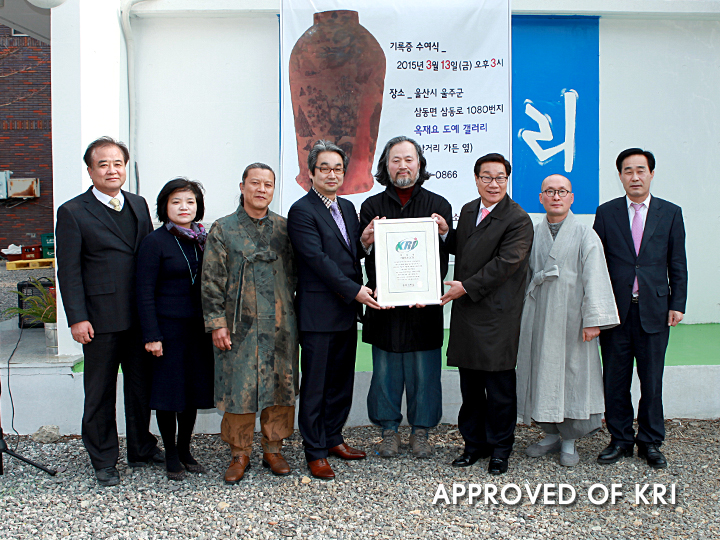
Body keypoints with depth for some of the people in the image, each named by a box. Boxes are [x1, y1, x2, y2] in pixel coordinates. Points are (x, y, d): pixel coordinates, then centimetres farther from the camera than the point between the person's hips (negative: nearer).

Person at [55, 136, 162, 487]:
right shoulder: (72, 212, -4)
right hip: (101, 318, -4)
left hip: (141, 316, 5)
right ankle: (104, 461, 21)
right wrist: (77, 318, -12)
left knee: (141, 386, 14)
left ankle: (141, 449, 31)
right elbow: (68, 271, -7)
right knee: (100, 393, 7)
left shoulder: (139, 205, 11)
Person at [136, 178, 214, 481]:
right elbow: (145, 293, -9)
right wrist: (151, 336, -14)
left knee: (193, 389, 12)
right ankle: (170, 454, 19)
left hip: (199, 328, 5)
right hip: (168, 327, -5)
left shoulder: (205, 240, 8)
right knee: (168, 390, 3)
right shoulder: (154, 242, -7)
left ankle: (185, 449, 27)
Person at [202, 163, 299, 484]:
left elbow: (294, 274, 12)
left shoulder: (284, 228, 8)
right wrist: (217, 323, -7)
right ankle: (239, 454, 17)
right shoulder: (223, 229, 1)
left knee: (281, 385, 7)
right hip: (240, 325, -2)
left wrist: (292, 315, 8)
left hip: (280, 325, 3)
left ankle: (273, 448, 22)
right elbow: (212, 281, -1)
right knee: (239, 389, 2)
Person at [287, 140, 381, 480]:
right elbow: (318, 259, -17)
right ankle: (316, 453, 12)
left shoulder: (347, 207, 15)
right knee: (315, 385, 2)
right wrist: (354, 290, -20)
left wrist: (364, 243, -3)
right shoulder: (301, 211, -9)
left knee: (342, 380, 15)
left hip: (347, 310, 8)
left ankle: (333, 438, 30)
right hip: (319, 313, -7)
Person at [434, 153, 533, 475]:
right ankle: (475, 444, 27)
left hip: (497, 316, -6)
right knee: (470, 385, 13)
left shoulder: (518, 220, -10)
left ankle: (499, 449, 19)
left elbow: (504, 263, -18)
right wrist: (446, 233, 5)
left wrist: (466, 286, -17)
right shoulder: (468, 211, 14)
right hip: (466, 314, 7)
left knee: (499, 386, 3)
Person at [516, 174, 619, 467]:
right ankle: (551, 435, 23)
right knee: (542, 374, 8)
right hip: (538, 319, 3)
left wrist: (593, 320, -14)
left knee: (572, 374, 2)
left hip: (571, 319, -3)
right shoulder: (532, 234, 9)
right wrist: (522, 316, 11)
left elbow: (594, 278, -7)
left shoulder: (585, 235, -1)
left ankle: (569, 442, 16)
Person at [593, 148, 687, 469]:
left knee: (652, 381, 7)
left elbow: (678, 264, 6)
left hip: (654, 310, 0)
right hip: (615, 310, 0)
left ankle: (650, 442, 22)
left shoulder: (670, 213, 6)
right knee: (615, 380, 6)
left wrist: (677, 304, -1)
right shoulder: (606, 212, 5)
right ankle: (620, 440, 21)